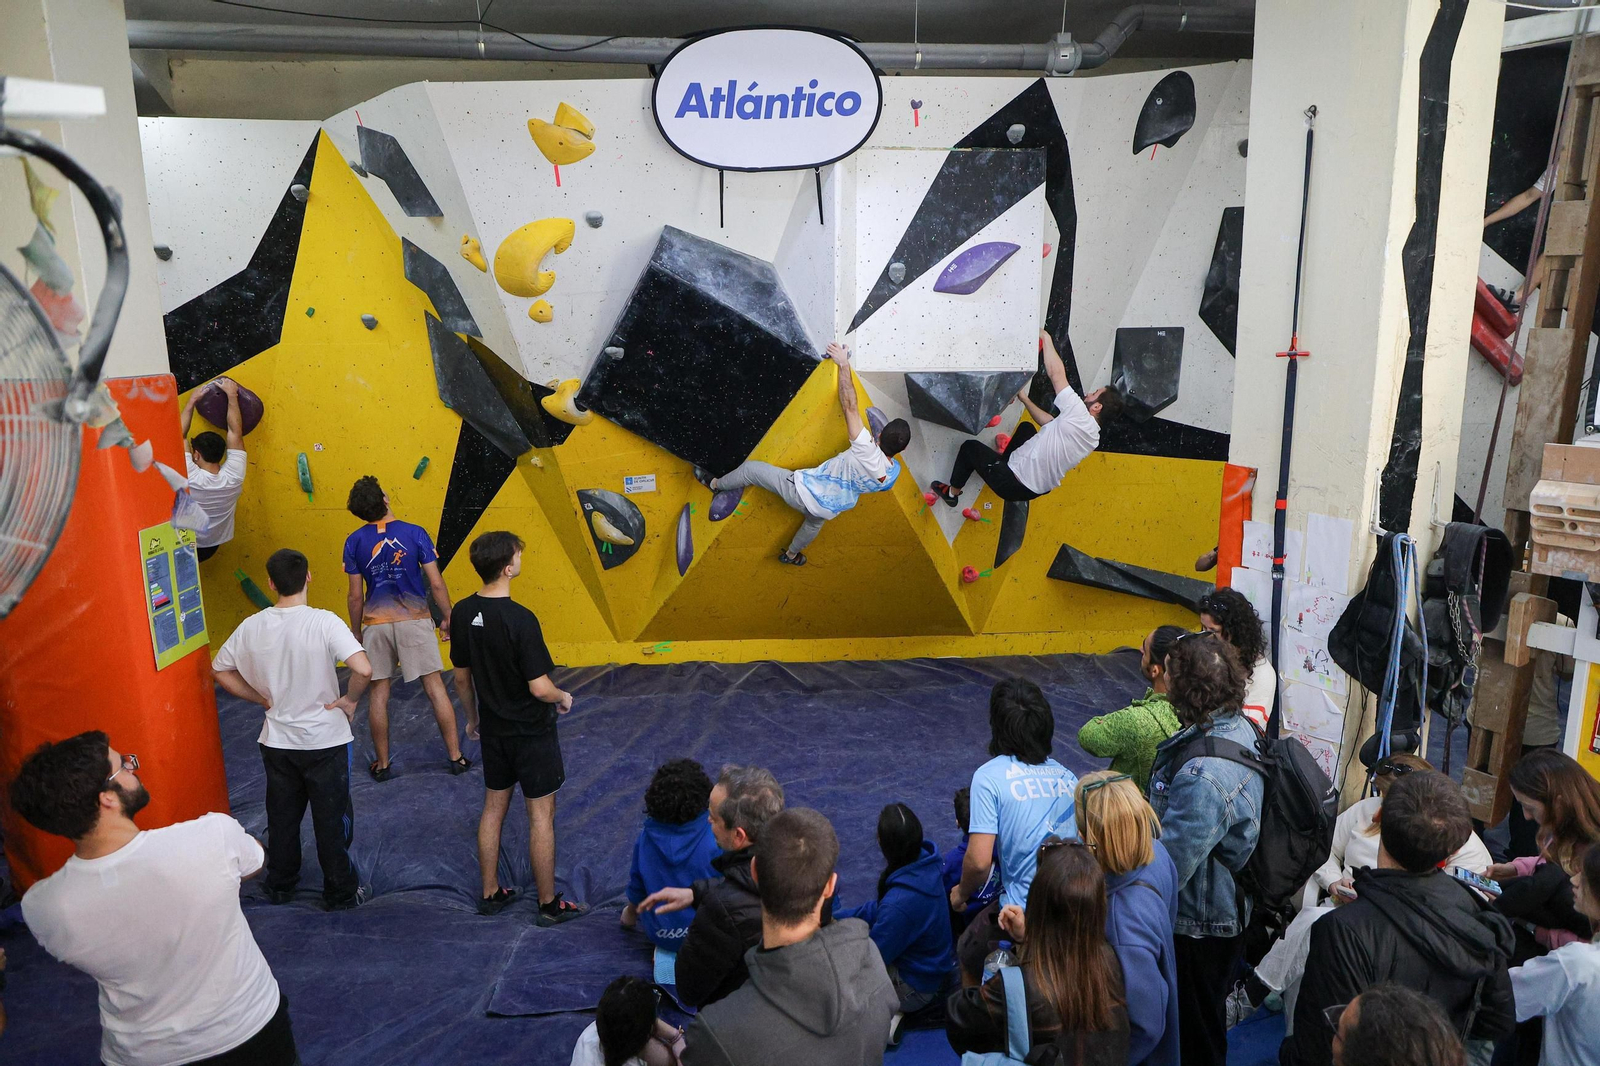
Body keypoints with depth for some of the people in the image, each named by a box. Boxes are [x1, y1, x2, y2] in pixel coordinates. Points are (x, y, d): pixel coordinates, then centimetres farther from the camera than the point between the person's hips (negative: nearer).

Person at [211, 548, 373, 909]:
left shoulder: (252, 626, -6)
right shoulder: (324, 622, -21)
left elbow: (220, 670, 8)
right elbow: (364, 669, -31)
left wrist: (263, 699, 11)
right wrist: (350, 701, -12)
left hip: (276, 741, 4)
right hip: (325, 742, -4)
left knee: (281, 817, 22)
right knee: (332, 820, 11)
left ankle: (279, 886, 38)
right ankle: (340, 892, 24)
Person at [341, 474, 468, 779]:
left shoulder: (354, 541, -2)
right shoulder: (415, 533, -7)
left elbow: (355, 596, 2)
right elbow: (436, 584, -6)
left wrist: (356, 633, 14)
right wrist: (448, 617, 7)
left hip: (375, 623, 2)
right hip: (415, 620, -1)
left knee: (378, 693, 11)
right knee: (435, 687, 6)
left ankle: (382, 764, 20)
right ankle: (456, 757, 10)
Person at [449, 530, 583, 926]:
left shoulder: (463, 612, -5)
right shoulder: (521, 619, -26)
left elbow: (461, 677, 6)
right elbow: (539, 688, -24)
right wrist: (563, 697, -3)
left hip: (493, 730, 6)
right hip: (531, 732, -6)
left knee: (493, 808, 19)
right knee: (541, 815, 6)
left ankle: (490, 893, 30)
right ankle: (549, 904, 17)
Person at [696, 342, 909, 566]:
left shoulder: (868, 453, -38)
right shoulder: (894, 472, -19)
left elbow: (850, 407, -37)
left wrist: (843, 364, -31)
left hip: (804, 492, -6)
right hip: (830, 510, 7)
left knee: (751, 468, 11)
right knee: (814, 523, 42)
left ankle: (715, 484, 35)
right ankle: (791, 554, 67)